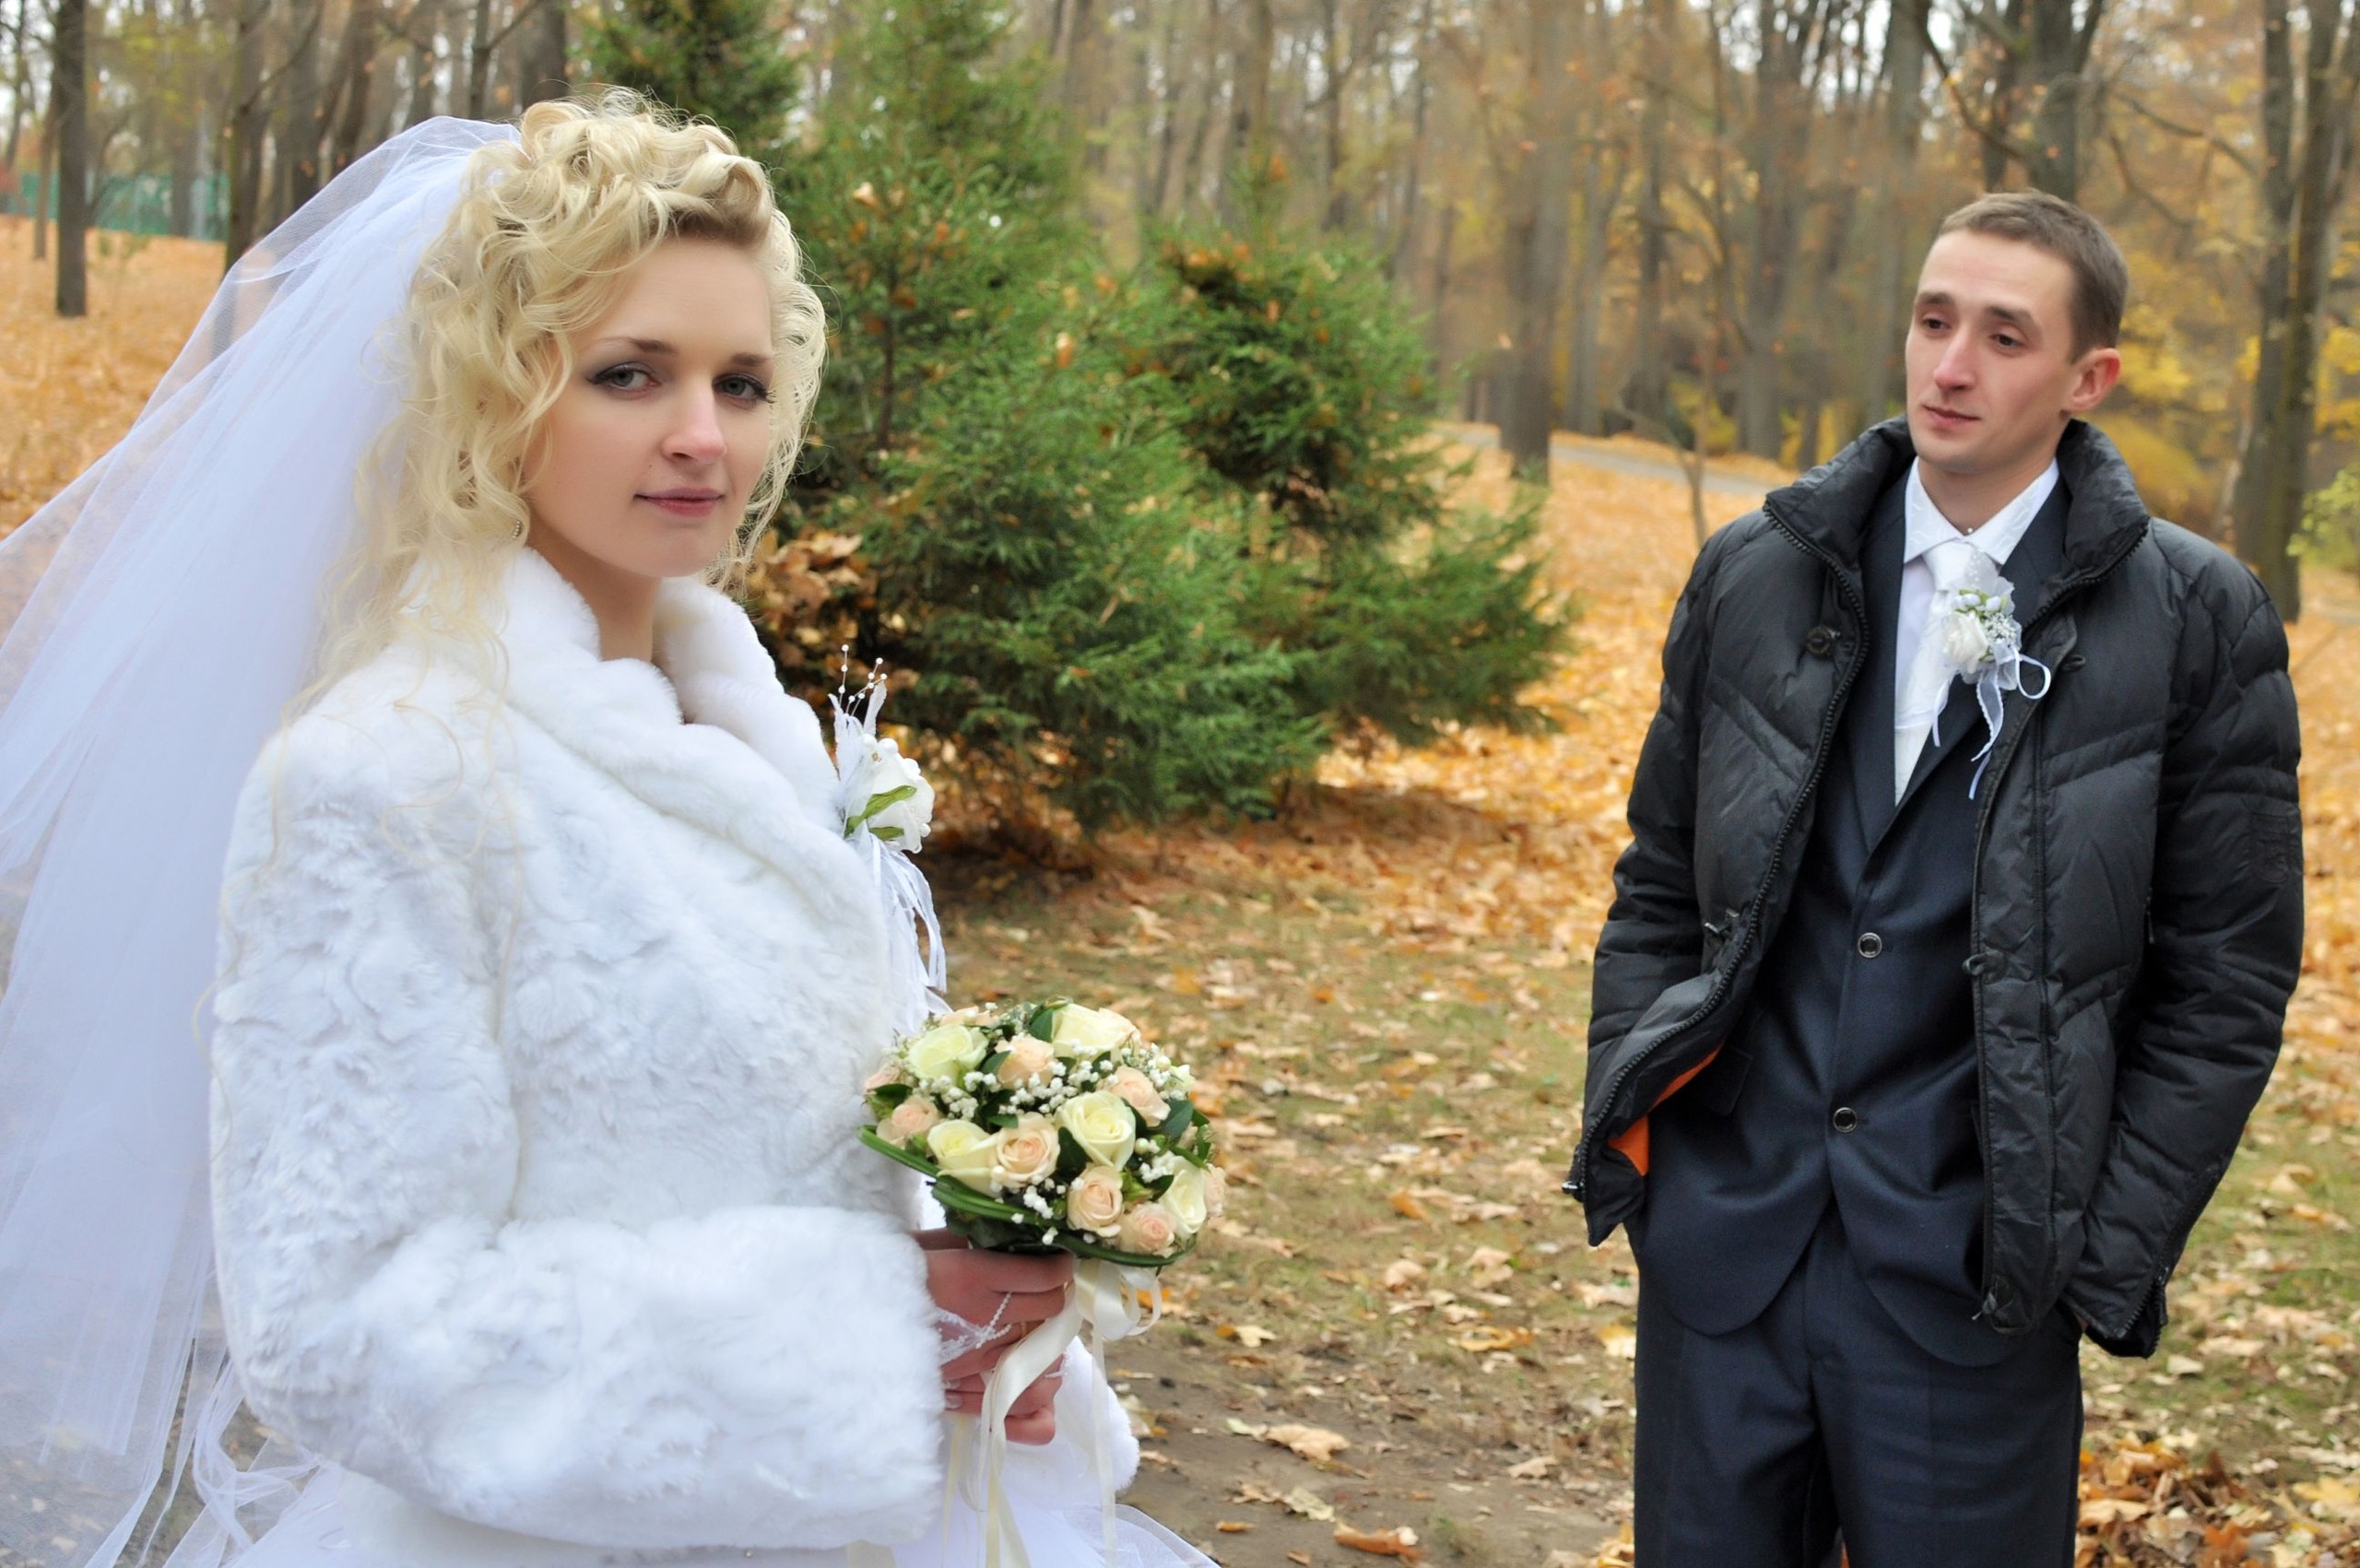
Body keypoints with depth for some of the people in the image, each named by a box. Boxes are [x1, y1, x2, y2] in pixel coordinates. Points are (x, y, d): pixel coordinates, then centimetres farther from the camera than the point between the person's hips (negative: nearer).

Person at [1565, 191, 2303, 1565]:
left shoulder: (2195, 619, -3)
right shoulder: (1758, 574, 6)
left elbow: (2226, 977, -2)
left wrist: (2109, 1258, -6)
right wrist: (1621, 1120, 4)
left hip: (1967, 1278, -3)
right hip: (1725, 1226, 3)